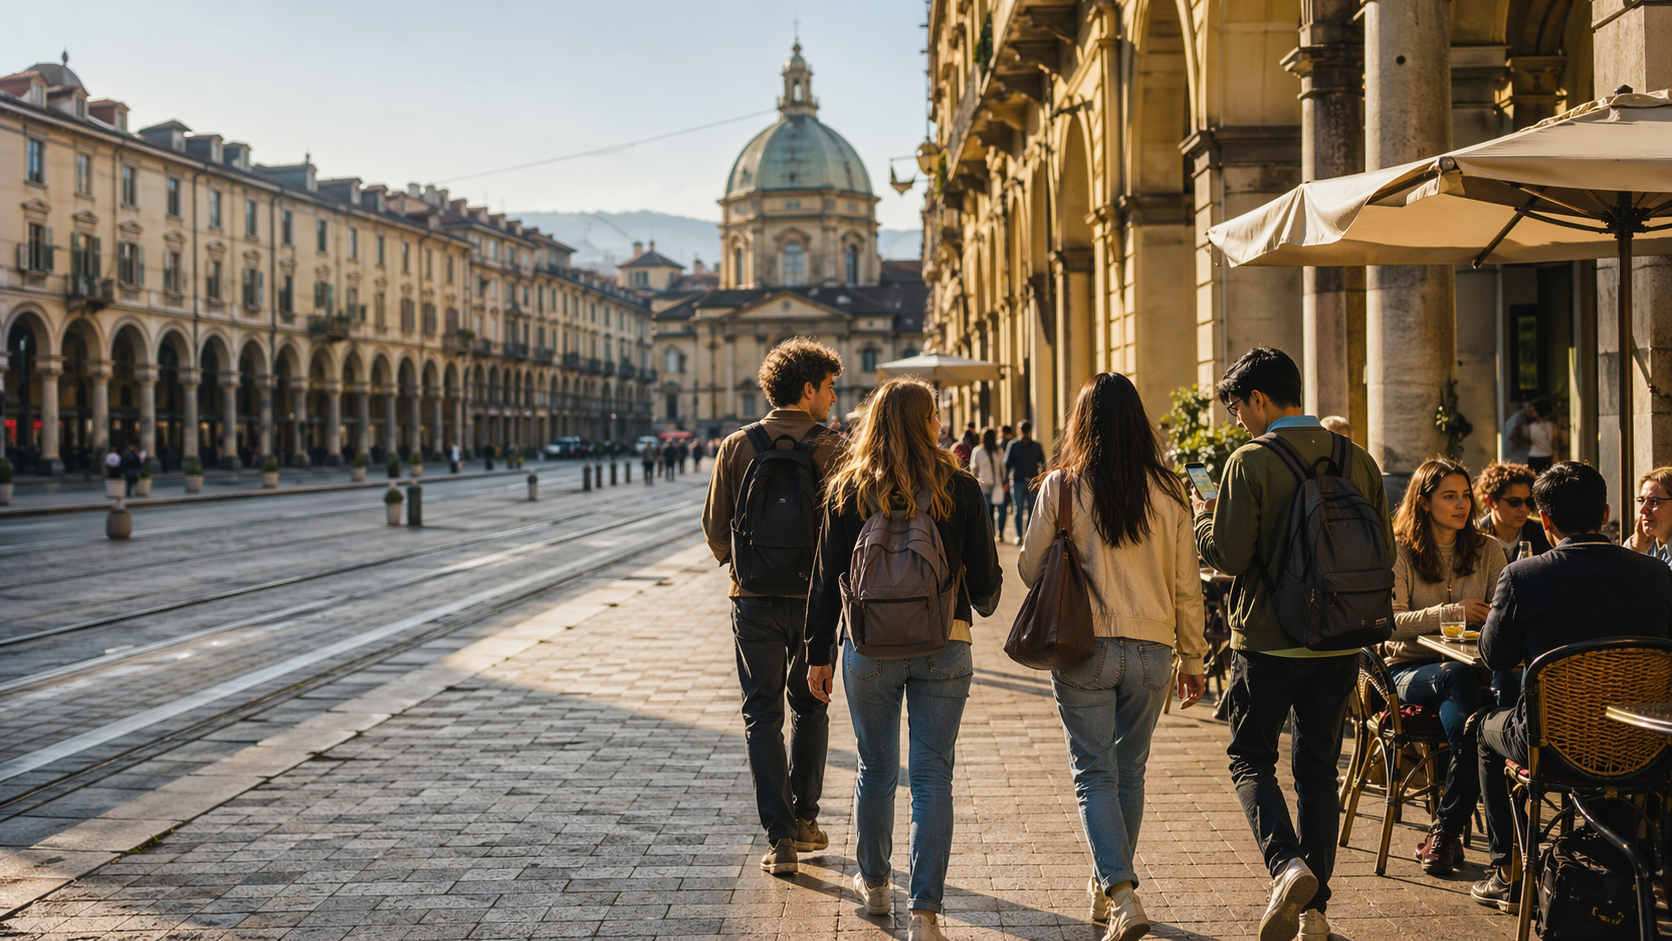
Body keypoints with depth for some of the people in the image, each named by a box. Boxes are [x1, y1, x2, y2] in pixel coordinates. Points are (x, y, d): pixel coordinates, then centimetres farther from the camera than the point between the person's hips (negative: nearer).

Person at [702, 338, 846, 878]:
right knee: (810, 707, 19)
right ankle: (804, 819, 24)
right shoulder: (830, 451, -8)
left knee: (763, 715, 6)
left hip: (754, 597, 1)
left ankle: (780, 837, 0)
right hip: (814, 599, -1)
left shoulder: (736, 447, -2)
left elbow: (715, 528, 0)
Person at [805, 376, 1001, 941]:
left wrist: (820, 653, 8)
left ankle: (874, 884, 34)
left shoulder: (848, 490, -2)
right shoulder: (958, 489, -4)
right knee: (932, 776, 3)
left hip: (869, 648, 1)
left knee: (876, 768, 17)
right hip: (944, 647, -1)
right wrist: (981, 606, 23)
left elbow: (827, 578, 0)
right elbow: (985, 576, 0)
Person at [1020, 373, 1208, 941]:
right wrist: (1192, 660, 13)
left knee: (1095, 774, 3)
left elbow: (1030, 569, 2)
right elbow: (1186, 585, 4)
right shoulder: (1166, 491, 0)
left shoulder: (1061, 486, -6)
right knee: (1129, 773, 17)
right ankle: (1109, 887, 31)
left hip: (1085, 648, -3)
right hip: (1151, 649, 3)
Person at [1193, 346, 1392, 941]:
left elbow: (1228, 555, -15)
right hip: (1340, 645, 5)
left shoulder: (1251, 463, -13)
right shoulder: (1358, 461, 2)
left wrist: (1201, 516, 4)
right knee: (1318, 770, 13)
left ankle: (1286, 864, -13)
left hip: (1268, 641, -4)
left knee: (1250, 759, 11)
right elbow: (1384, 551, 6)